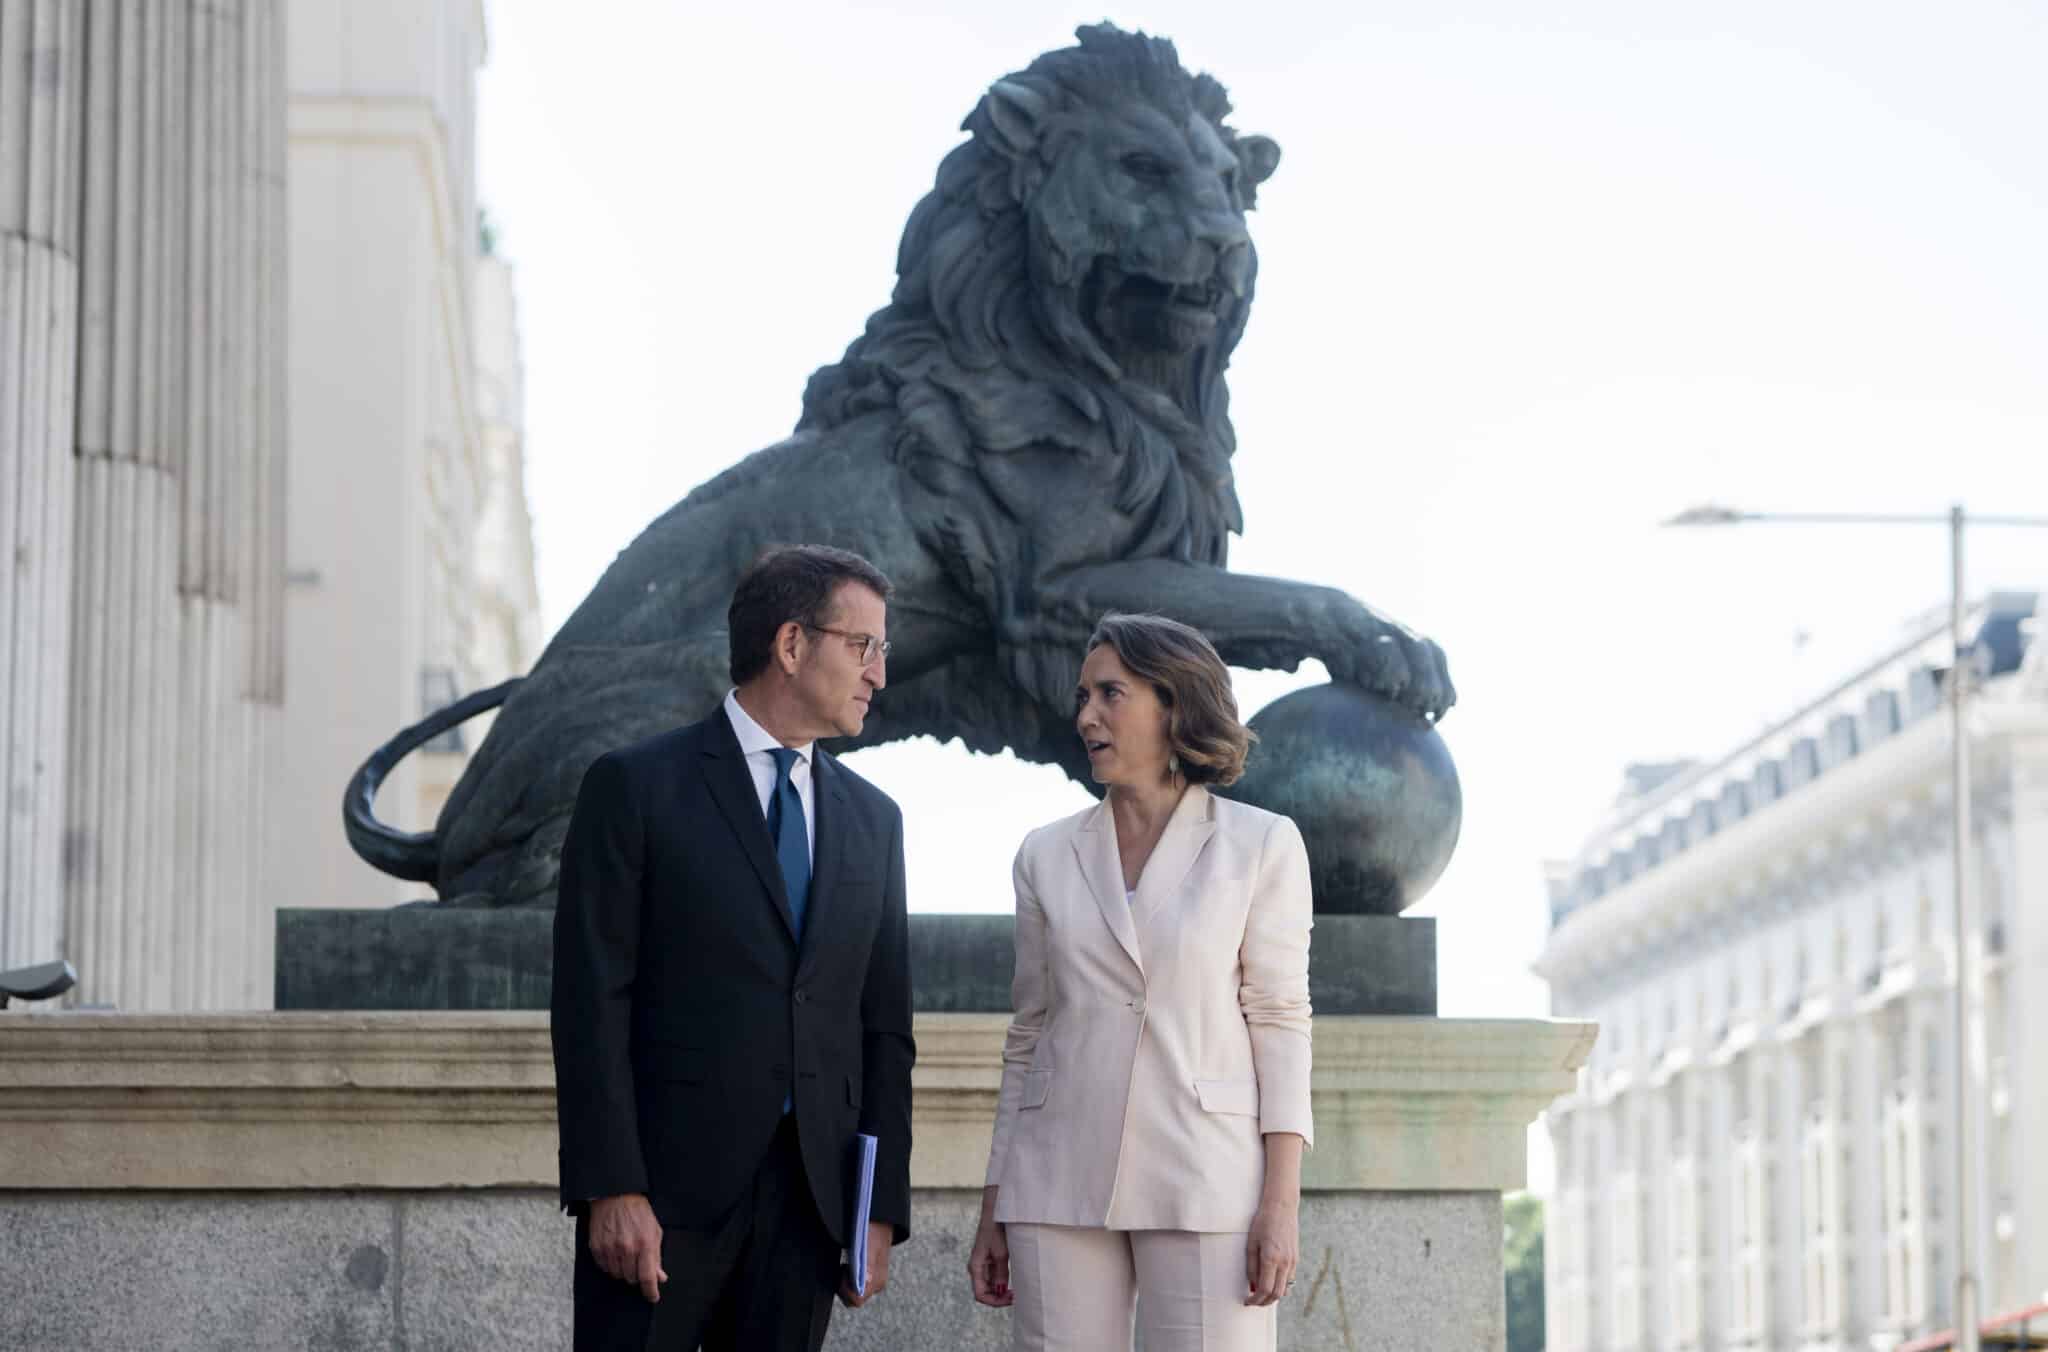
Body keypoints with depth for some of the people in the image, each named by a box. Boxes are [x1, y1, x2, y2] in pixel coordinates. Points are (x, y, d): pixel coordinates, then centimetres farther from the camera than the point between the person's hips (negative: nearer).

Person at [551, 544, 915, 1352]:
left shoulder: (872, 819, 16)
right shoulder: (637, 787, -1)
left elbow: (885, 1028, 15)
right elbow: (591, 1003, -7)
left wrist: (883, 1210, 7)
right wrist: (612, 1191, -15)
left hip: (810, 1195, 5)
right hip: (663, 1190, -5)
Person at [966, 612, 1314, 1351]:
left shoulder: (1260, 845, 2)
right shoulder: (1048, 856, 11)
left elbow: (1280, 1022, -1)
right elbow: (1030, 1036, 14)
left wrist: (1282, 1201, -9)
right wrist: (993, 1208, 11)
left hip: (1206, 1182, -3)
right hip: (1062, 1180, 3)